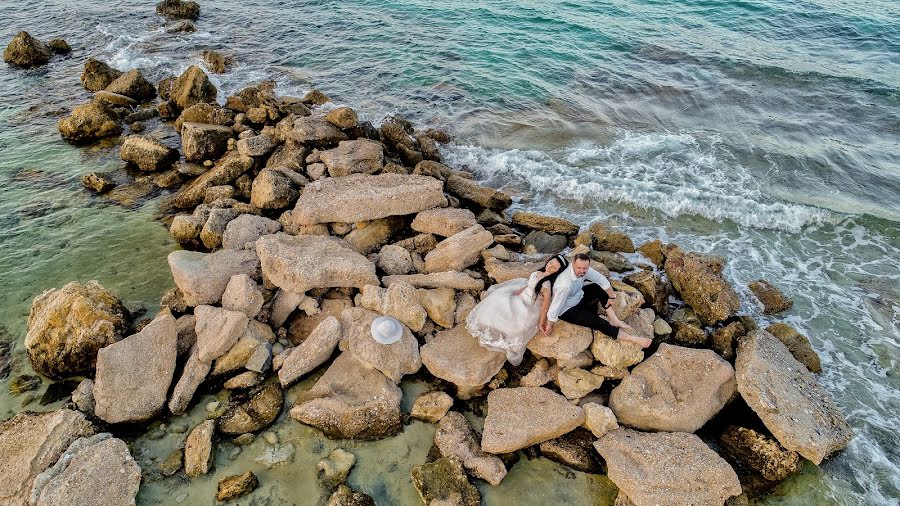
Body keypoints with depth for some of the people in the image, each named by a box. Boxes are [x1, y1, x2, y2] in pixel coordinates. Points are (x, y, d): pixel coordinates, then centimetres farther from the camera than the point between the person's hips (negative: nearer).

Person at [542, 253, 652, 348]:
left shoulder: (584, 270, -19)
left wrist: (612, 297, 1)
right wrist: (549, 325, -19)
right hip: (567, 311, -8)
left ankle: (614, 320, 3)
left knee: (600, 288, -1)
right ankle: (632, 339, -9)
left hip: (578, 296, 8)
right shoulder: (566, 285, -39)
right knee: (596, 321, -17)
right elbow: (555, 306, -30)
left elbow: (602, 280, -4)